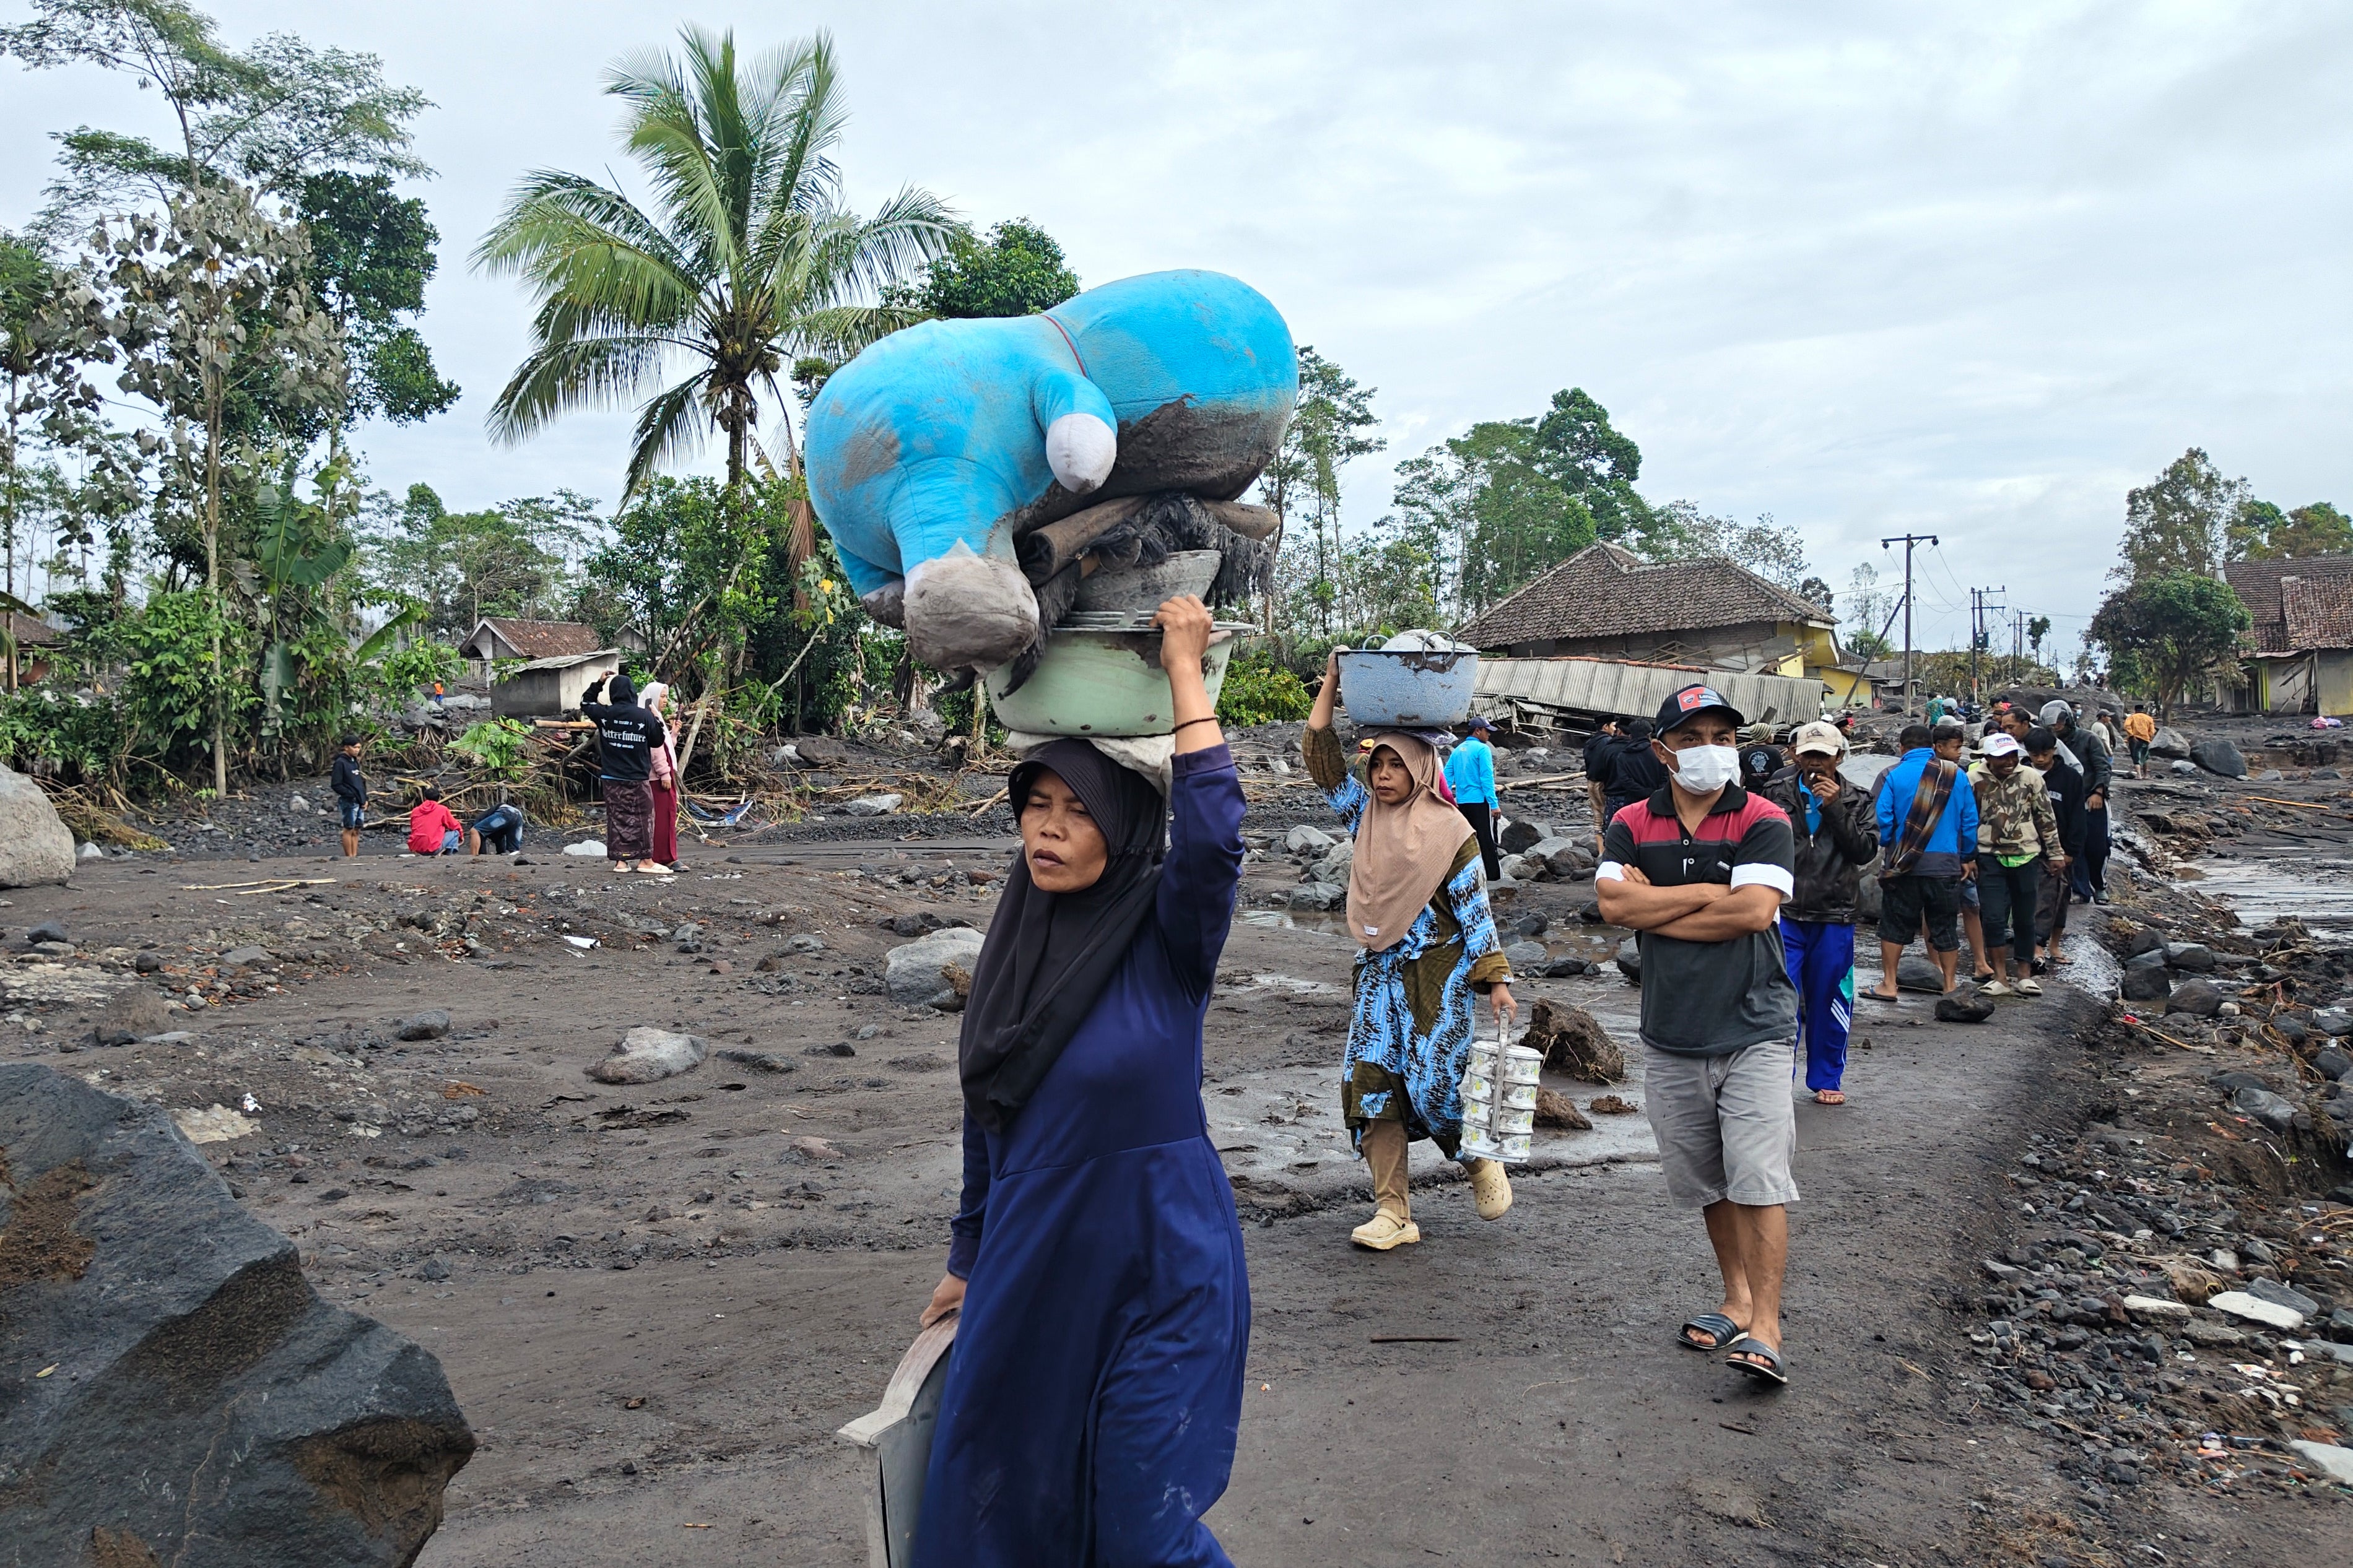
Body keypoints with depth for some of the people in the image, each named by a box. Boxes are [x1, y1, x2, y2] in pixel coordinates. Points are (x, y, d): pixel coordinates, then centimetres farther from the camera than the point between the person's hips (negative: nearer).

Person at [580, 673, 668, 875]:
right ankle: (646, 860, 8)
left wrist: (599, 683, 18)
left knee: (617, 817, 8)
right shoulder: (644, 716, -11)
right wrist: (657, 721, 12)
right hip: (637, 779, -3)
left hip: (612, 778, 3)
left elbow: (585, 704, 18)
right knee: (642, 818, 5)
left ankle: (620, 860, 10)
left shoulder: (604, 714, -3)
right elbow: (657, 742, -1)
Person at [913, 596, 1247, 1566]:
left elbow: (1213, 841, -35)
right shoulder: (1015, 948, 2)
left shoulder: (1166, 937, -13)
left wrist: (1184, 670, -29)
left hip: (1156, 1267, -6)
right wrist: (970, 1259, 18)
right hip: (1031, 1262, 6)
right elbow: (988, 1114, 12)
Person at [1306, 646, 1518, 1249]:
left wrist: (1497, 980, -10)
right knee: (1369, 1081, -3)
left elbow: (1475, 909, -6)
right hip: (1380, 972, 5)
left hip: (1439, 974, -5)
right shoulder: (1366, 815, 8)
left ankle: (1482, 1160, 23)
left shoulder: (1448, 831, -6)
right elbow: (1321, 755, 8)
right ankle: (1394, 1213, 4)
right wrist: (1331, 683, 5)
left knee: (1436, 1081, -9)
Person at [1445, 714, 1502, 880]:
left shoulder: (1457, 750, 12)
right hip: (1480, 801, -7)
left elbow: (1447, 775, 9)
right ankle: (1493, 874, -3)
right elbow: (1487, 778, -15)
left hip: (1462, 802, 7)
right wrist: (1494, 804, -15)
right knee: (1487, 839, -3)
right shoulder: (1482, 749, -9)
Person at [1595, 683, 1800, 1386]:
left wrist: (1654, 909, -11)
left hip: (1753, 1031, -3)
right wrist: (1712, 893, -13)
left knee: (1759, 1180, -9)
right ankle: (1737, 1301, 30)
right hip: (1671, 1037, 4)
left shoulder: (1763, 822, -4)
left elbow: (1755, 911, -19)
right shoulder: (1632, 825, 5)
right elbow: (1614, 903, -11)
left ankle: (1765, 1328, -2)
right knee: (1706, 1182, 15)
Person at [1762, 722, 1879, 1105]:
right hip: (1783, 914, -1)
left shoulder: (1857, 802, 6)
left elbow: (1865, 850, -6)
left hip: (1834, 918, 1)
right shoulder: (1777, 794, 4)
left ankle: (1827, 1080, 26)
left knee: (1828, 1001, 11)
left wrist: (1835, 809, -14)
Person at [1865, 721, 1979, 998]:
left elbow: (1883, 818, -8)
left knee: (1894, 924, 8)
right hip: (1946, 864, 2)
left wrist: (1887, 847, 10)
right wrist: (1968, 857, 16)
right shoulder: (1955, 775, 3)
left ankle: (1888, 984, 9)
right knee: (1945, 927, 11)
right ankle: (1950, 986, 16)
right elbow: (1970, 820, 6)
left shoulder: (1893, 775, -5)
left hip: (1903, 864, -2)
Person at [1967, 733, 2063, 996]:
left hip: (2026, 855, 1)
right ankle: (2000, 978, -1)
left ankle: (2025, 976, 18)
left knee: (2025, 919, 8)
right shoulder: (1974, 780, -6)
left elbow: (2046, 817, 6)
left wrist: (2055, 853, 7)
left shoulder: (2031, 777, -2)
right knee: (1994, 917, -6)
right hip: (1990, 856, -1)